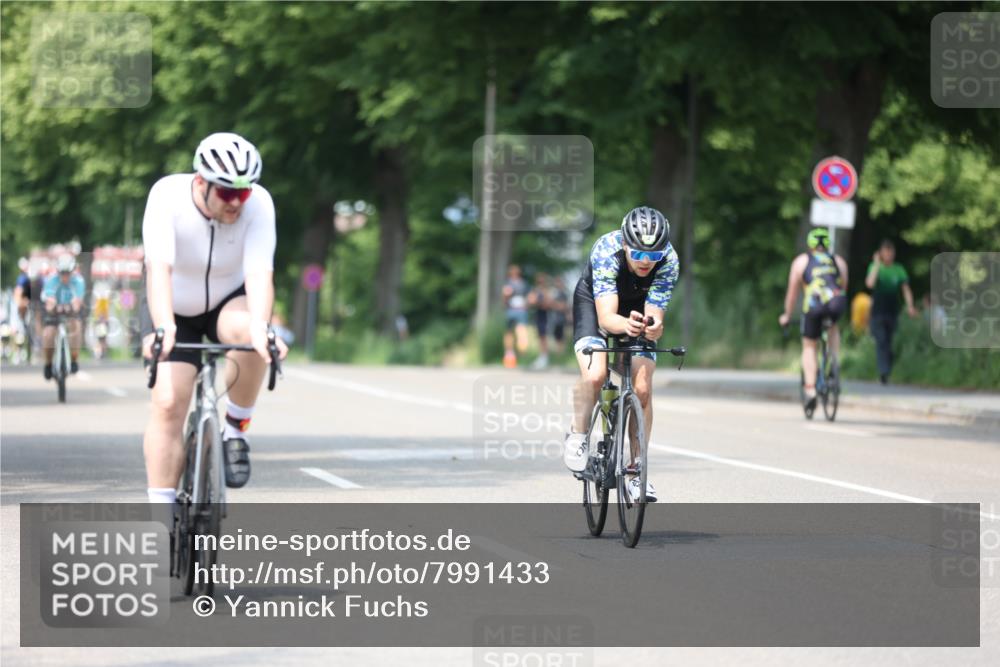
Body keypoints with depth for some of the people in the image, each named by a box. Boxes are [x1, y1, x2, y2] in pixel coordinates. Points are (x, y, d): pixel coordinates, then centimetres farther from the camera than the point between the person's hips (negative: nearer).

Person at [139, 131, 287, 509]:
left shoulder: (258, 203, -25)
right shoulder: (168, 196, -28)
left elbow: (260, 272, -35)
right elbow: (159, 267, -40)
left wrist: (260, 329, -53)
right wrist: (163, 328, -55)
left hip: (229, 301, 1)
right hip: (176, 310, -1)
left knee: (247, 333, -34)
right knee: (168, 405, -13)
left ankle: (236, 428, -12)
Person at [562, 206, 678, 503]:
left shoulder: (668, 260, -31)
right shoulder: (606, 251, -38)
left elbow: (654, 314, -33)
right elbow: (606, 317, -44)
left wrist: (654, 328, -56)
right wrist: (626, 325, -65)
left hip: (639, 307, 2)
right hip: (594, 302, -2)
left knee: (642, 388, -10)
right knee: (594, 375, -27)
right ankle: (577, 435, -1)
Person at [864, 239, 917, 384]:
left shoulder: (898, 269, 7)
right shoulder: (875, 267, 1)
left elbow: (906, 289, 3)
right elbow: (870, 283, -16)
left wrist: (910, 306, -12)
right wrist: (877, 265, -14)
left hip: (892, 312, 2)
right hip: (877, 311, -2)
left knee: (889, 343, 6)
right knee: (880, 341, -16)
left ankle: (886, 373, 15)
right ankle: (883, 371, -24)